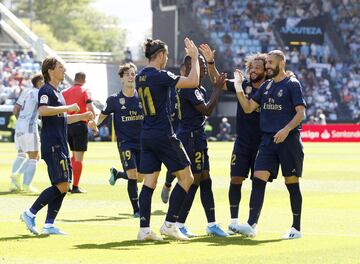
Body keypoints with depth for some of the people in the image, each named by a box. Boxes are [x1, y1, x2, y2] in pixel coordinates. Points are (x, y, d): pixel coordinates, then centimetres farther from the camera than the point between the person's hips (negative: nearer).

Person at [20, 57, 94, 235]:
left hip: (61, 145, 10)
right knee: (61, 186, -14)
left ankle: (49, 224, 5)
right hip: (52, 145, -10)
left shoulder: (57, 93, 21)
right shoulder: (46, 90, -8)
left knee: (62, 187, 5)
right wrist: (68, 108, -22)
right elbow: (43, 110, -27)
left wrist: (83, 116, 28)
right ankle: (30, 214, -9)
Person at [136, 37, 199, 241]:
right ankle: (170, 224, -2)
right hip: (164, 135, -8)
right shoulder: (160, 76, -15)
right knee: (186, 178, 2)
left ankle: (144, 229, -1)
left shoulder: (141, 77, 10)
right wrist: (194, 58, -8)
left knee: (149, 182, 6)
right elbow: (193, 82, -20)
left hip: (147, 135, 8)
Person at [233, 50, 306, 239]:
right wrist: (239, 88, 1)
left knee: (292, 183, 1)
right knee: (258, 180, -7)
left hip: (288, 139, -6)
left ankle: (296, 228, 10)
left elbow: (301, 112, -10)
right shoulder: (266, 86, 15)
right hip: (268, 139, 6)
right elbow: (248, 108, 13)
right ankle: (251, 225, -12)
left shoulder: (292, 84, -4)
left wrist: (286, 129, -24)